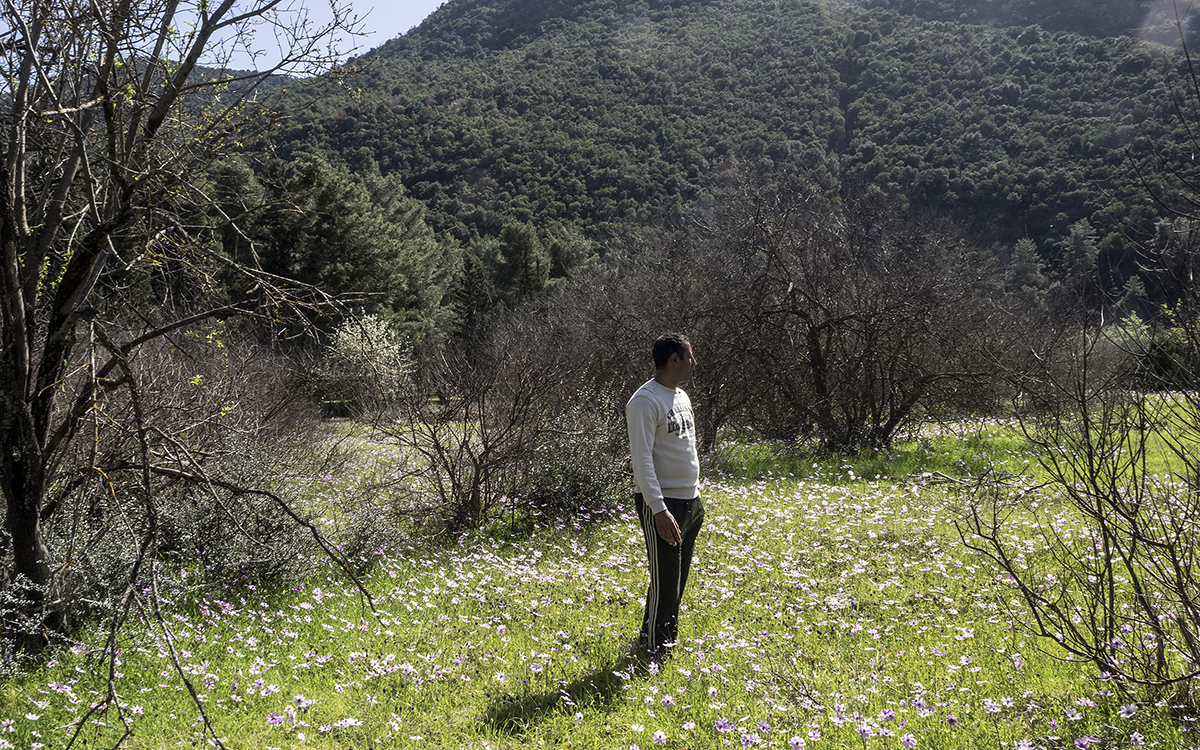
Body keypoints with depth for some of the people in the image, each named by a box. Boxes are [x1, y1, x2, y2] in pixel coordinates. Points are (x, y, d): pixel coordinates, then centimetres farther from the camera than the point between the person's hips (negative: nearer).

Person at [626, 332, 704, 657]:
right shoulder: (645, 401, -15)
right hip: (662, 504, -9)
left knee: (678, 579, 14)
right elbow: (642, 459, -19)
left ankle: (669, 637, 26)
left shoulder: (681, 396, 14)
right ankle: (654, 648, 6)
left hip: (690, 501, 9)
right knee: (665, 581, -6)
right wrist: (659, 509, -24)